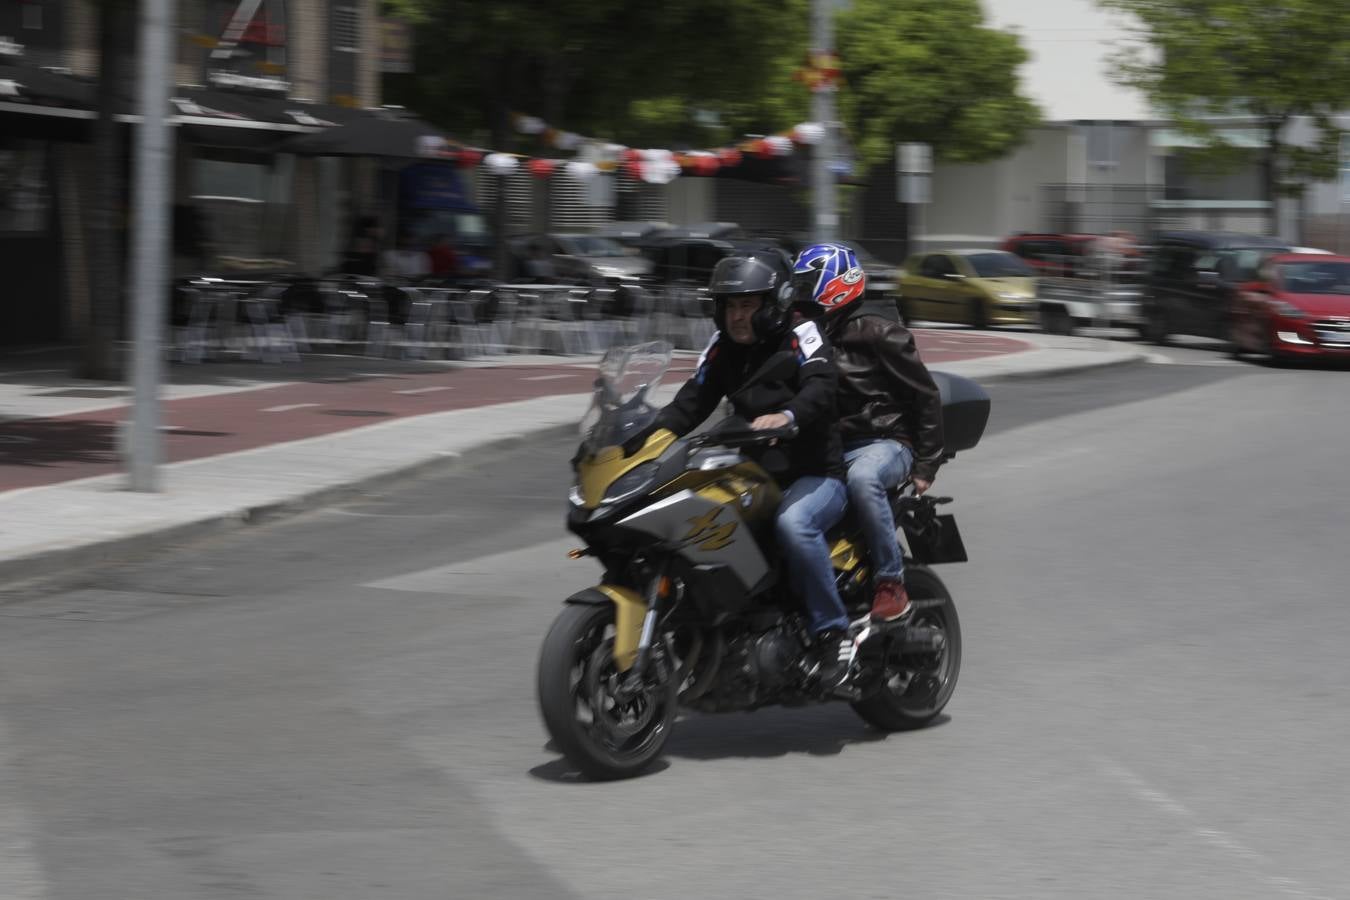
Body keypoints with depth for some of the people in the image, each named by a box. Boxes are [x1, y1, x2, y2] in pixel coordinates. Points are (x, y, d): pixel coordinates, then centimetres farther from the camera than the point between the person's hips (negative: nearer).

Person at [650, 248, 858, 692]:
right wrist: (654, 435, -12)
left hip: (815, 476, -7)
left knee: (793, 524, -37)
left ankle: (834, 633, -25)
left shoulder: (800, 337, -7)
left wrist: (788, 415, -45)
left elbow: (821, 389, -24)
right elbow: (693, 401, 6)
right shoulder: (722, 348, 11)